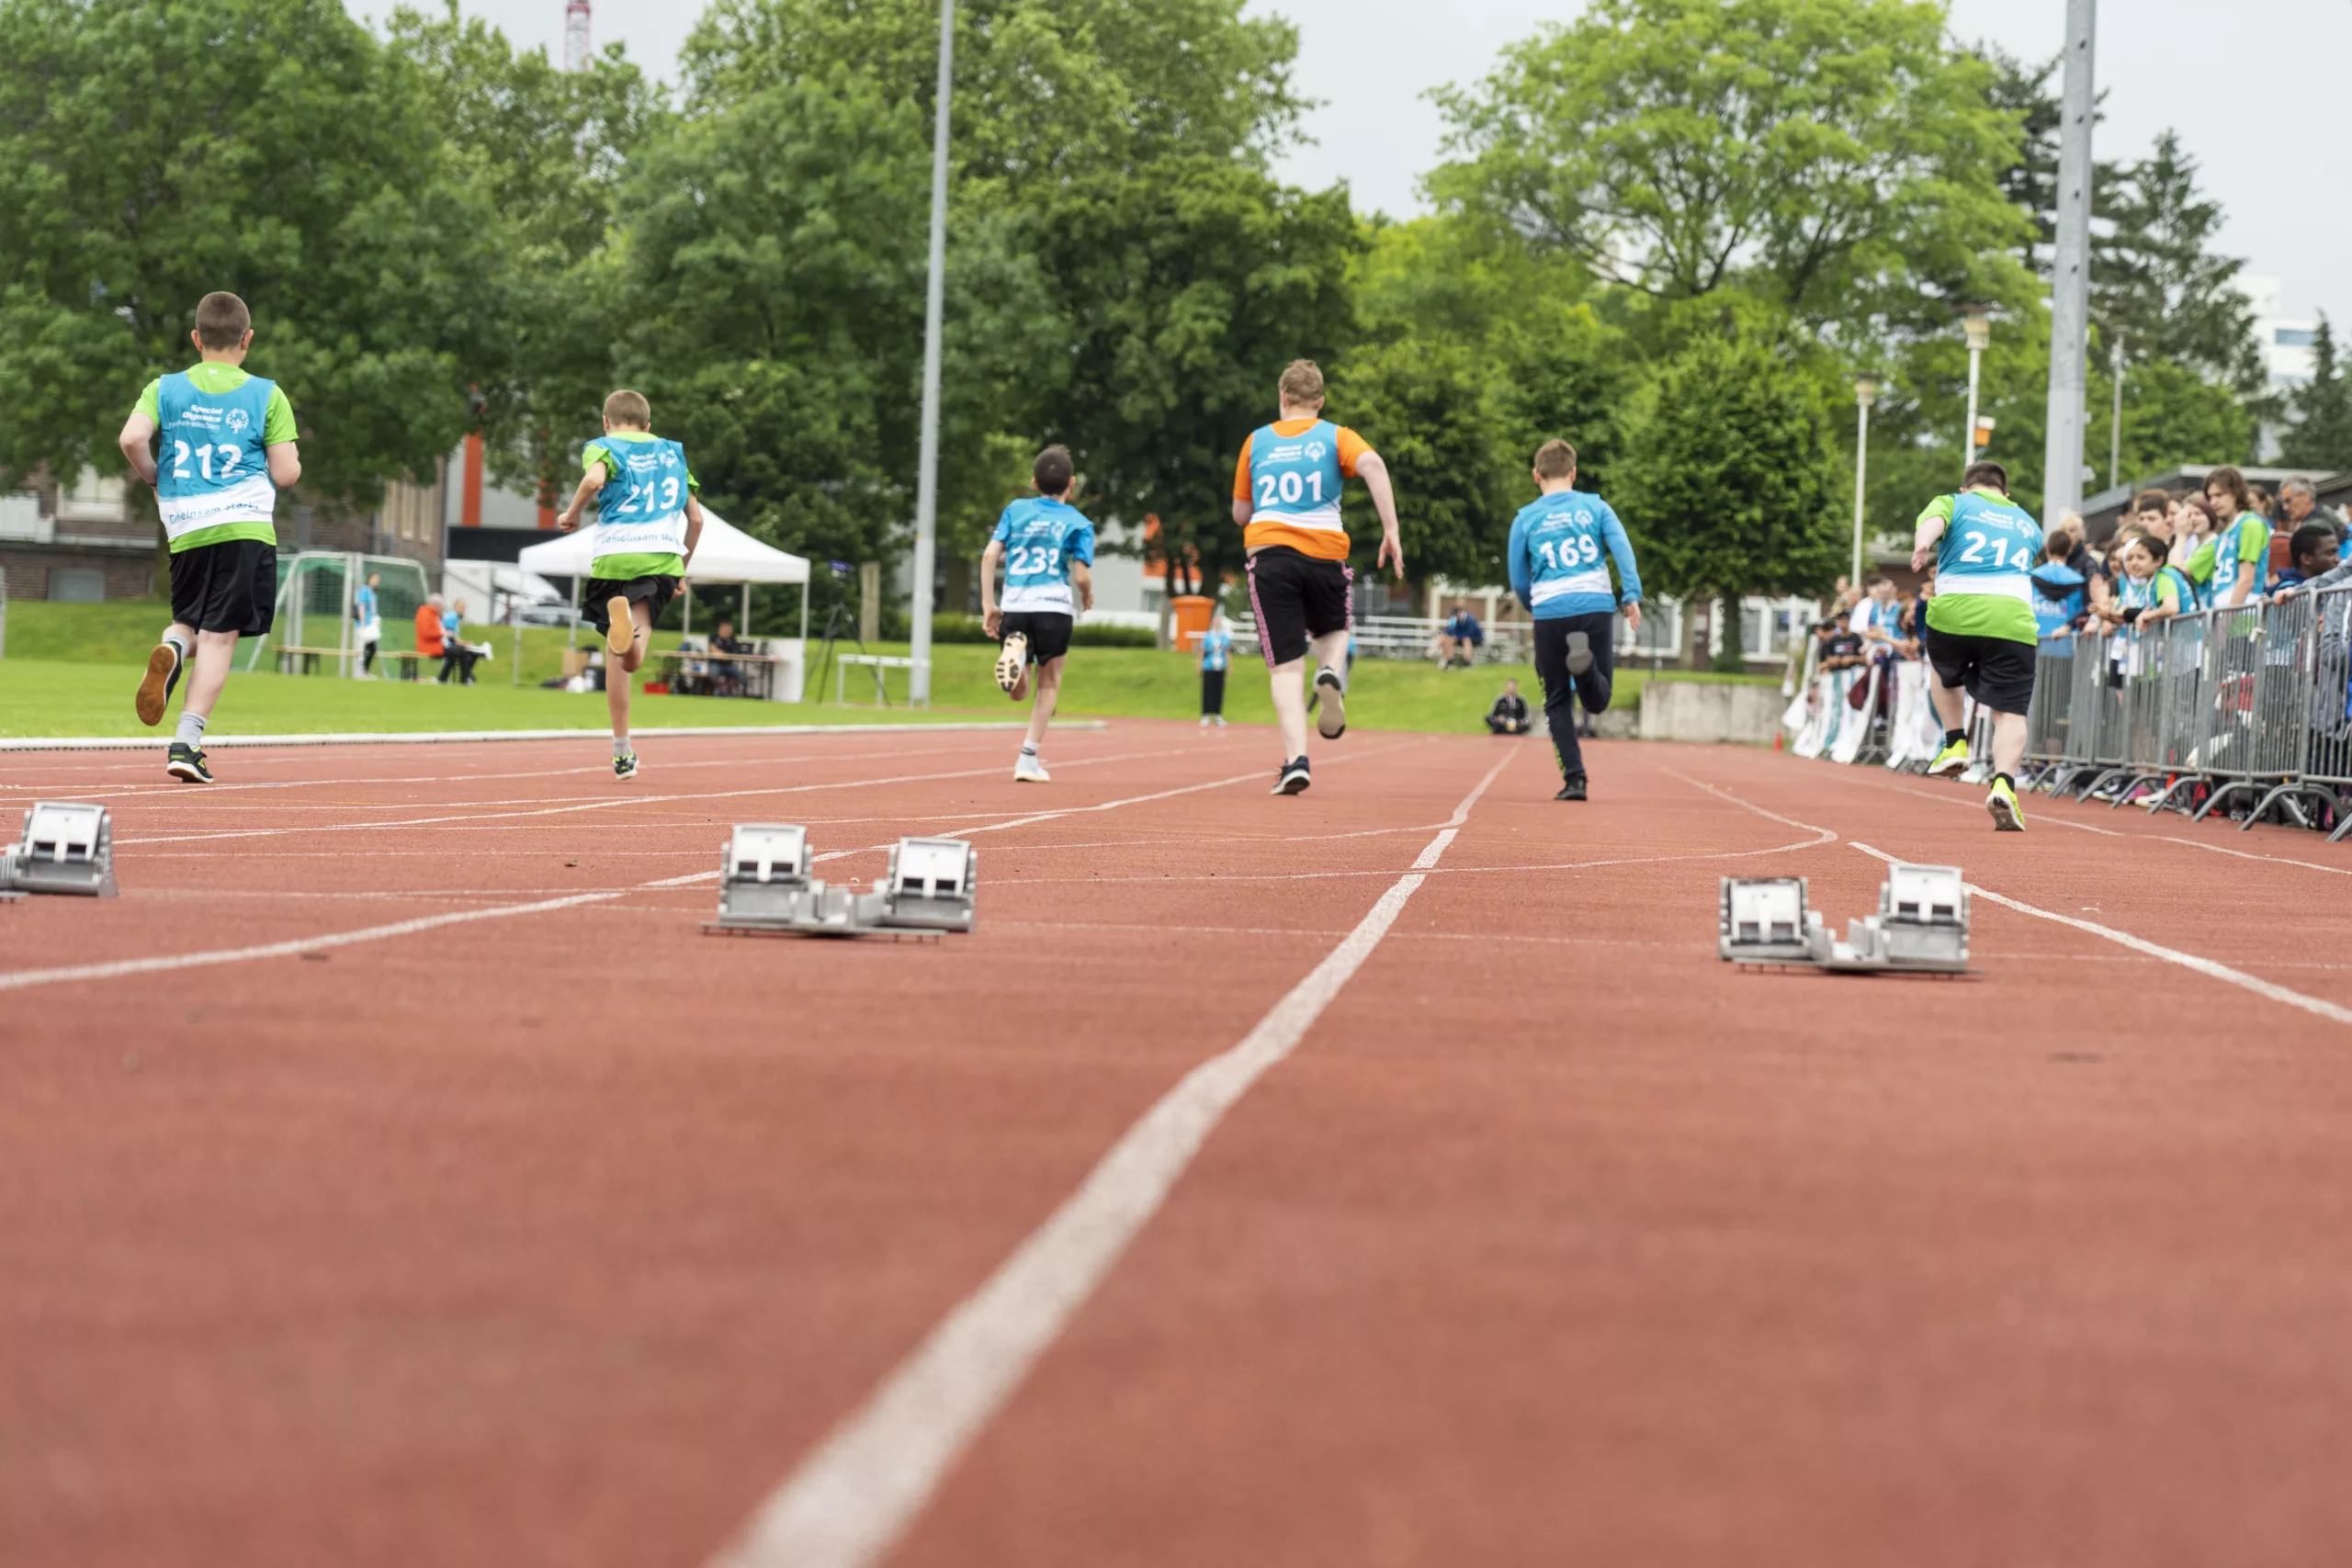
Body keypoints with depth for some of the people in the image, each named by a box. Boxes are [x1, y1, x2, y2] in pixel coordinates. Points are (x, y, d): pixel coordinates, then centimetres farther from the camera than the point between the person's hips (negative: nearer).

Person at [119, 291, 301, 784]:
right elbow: (286, 474, -1)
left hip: (185, 528, 2)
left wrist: (154, 478, 9)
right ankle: (186, 744, -9)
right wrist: (292, 460, 22)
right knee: (219, 637, -1)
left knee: (191, 622, 21)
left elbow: (131, 438, -9)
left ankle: (172, 647, -16)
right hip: (246, 525, -2)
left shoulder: (166, 389, 7)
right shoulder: (267, 395, 2)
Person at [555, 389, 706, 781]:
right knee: (632, 658, -12)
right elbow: (696, 518, 20)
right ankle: (633, 623, -49)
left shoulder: (603, 447, 11)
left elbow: (594, 479, -14)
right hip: (664, 556, 1)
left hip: (614, 556, -1)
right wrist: (683, 569, 30)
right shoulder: (673, 453, 24)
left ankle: (622, 750, 12)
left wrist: (572, 513, 3)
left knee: (617, 656, 11)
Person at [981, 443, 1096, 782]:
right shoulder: (1078, 523, 4)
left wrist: (988, 606, 5)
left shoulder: (1016, 510, 12)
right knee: (1049, 684, 15)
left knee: (1018, 692, 14)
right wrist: (1088, 599, 19)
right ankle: (1028, 757, 4)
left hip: (1014, 607, 2)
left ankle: (1015, 652, -22)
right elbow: (1082, 576, -4)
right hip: (1054, 608, -2)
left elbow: (989, 555, 2)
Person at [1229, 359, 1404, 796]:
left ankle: (1296, 759, -17)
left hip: (1268, 550, 0)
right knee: (1334, 630, 27)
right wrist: (1391, 531, -12)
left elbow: (1240, 513, 20)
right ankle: (1331, 675, -8)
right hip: (1325, 551, 0)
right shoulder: (1335, 436, 10)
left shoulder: (1256, 441, 16)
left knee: (1286, 666, -1)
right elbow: (1372, 465, -12)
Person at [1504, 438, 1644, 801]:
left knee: (1557, 702, 12)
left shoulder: (1525, 519, 8)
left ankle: (1574, 777, -3)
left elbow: (1519, 582, 11)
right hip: (1597, 608, 0)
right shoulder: (1595, 506, 9)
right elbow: (1622, 548, -6)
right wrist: (1632, 596, -11)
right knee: (1597, 701, 9)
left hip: (1550, 614, 0)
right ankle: (1585, 660, -26)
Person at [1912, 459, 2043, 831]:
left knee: (1944, 675, 32)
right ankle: (2004, 783, -22)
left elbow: (1933, 521, -7)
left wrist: (1922, 544, -28)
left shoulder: (1953, 503, 16)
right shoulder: (2028, 524, 28)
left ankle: (1955, 744, 17)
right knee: (2010, 712, 0)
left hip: (1953, 612, -1)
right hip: (2013, 618, 1)